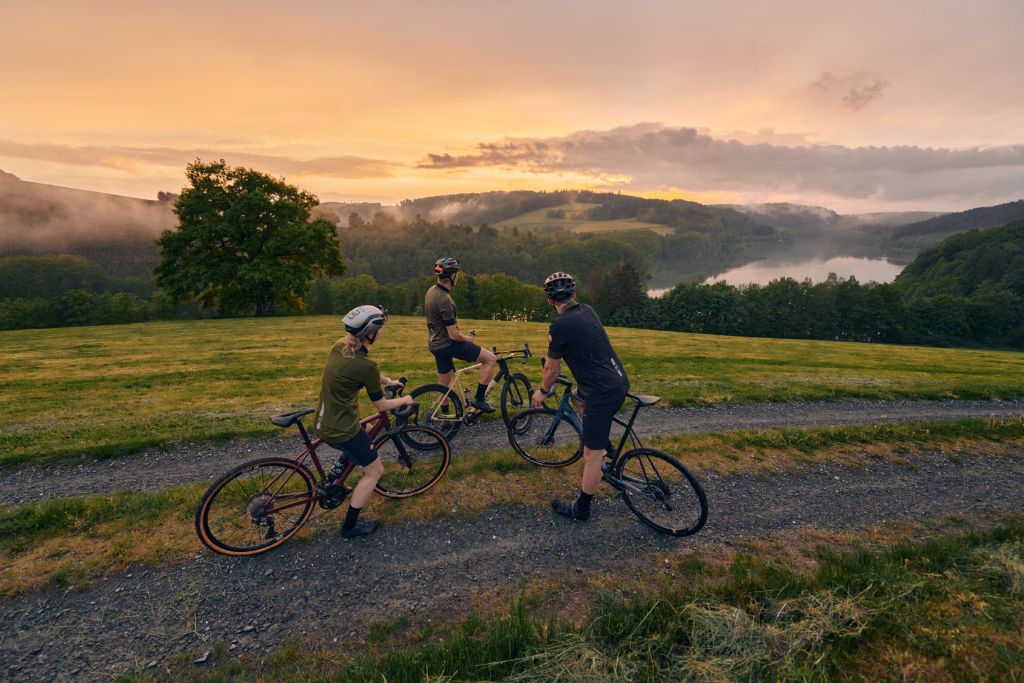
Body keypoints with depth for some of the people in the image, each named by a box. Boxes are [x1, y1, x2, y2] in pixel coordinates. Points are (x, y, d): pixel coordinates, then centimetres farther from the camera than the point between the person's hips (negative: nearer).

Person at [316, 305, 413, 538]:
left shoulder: (340, 346, -3)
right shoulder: (365, 365, -25)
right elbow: (381, 405, -11)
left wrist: (388, 381, 27)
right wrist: (404, 400, 7)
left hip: (324, 423, 8)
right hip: (342, 430, -8)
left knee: (363, 432, 35)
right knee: (374, 471, 11)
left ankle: (335, 473, 32)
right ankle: (350, 526, 20)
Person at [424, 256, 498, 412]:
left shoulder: (431, 291, 5)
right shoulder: (444, 300, -25)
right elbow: (454, 335, -23)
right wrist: (466, 338, -1)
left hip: (435, 344, 10)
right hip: (447, 345, -10)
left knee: (445, 384, 21)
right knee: (491, 359, -6)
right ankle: (479, 399, -1)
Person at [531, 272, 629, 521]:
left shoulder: (560, 325, -15)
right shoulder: (587, 310, 8)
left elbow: (552, 369, -2)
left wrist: (542, 392, 17)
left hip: (603, 392, -9)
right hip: (619, 381, 9)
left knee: (592, 456, 4)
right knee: (579, 396, 36)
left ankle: (581, 510, 19)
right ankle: (603, 443, 38)